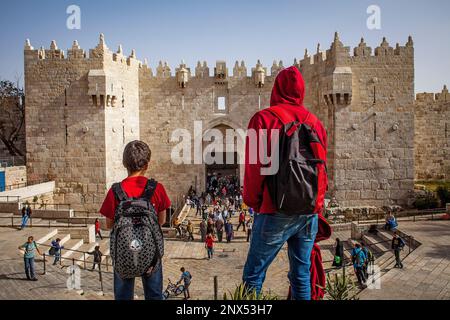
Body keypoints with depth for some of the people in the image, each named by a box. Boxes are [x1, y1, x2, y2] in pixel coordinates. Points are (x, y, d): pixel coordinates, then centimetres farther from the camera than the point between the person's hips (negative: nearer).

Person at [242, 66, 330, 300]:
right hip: (310, 213, 5)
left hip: (276, 212, -5)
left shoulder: (265, 118, -6)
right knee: (302, 276, 14)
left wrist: (252, 202, 8)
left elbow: (254, 167, -7)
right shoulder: (315, 123, 8)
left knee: (252, 276, 4)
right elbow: (322, 169, 12)